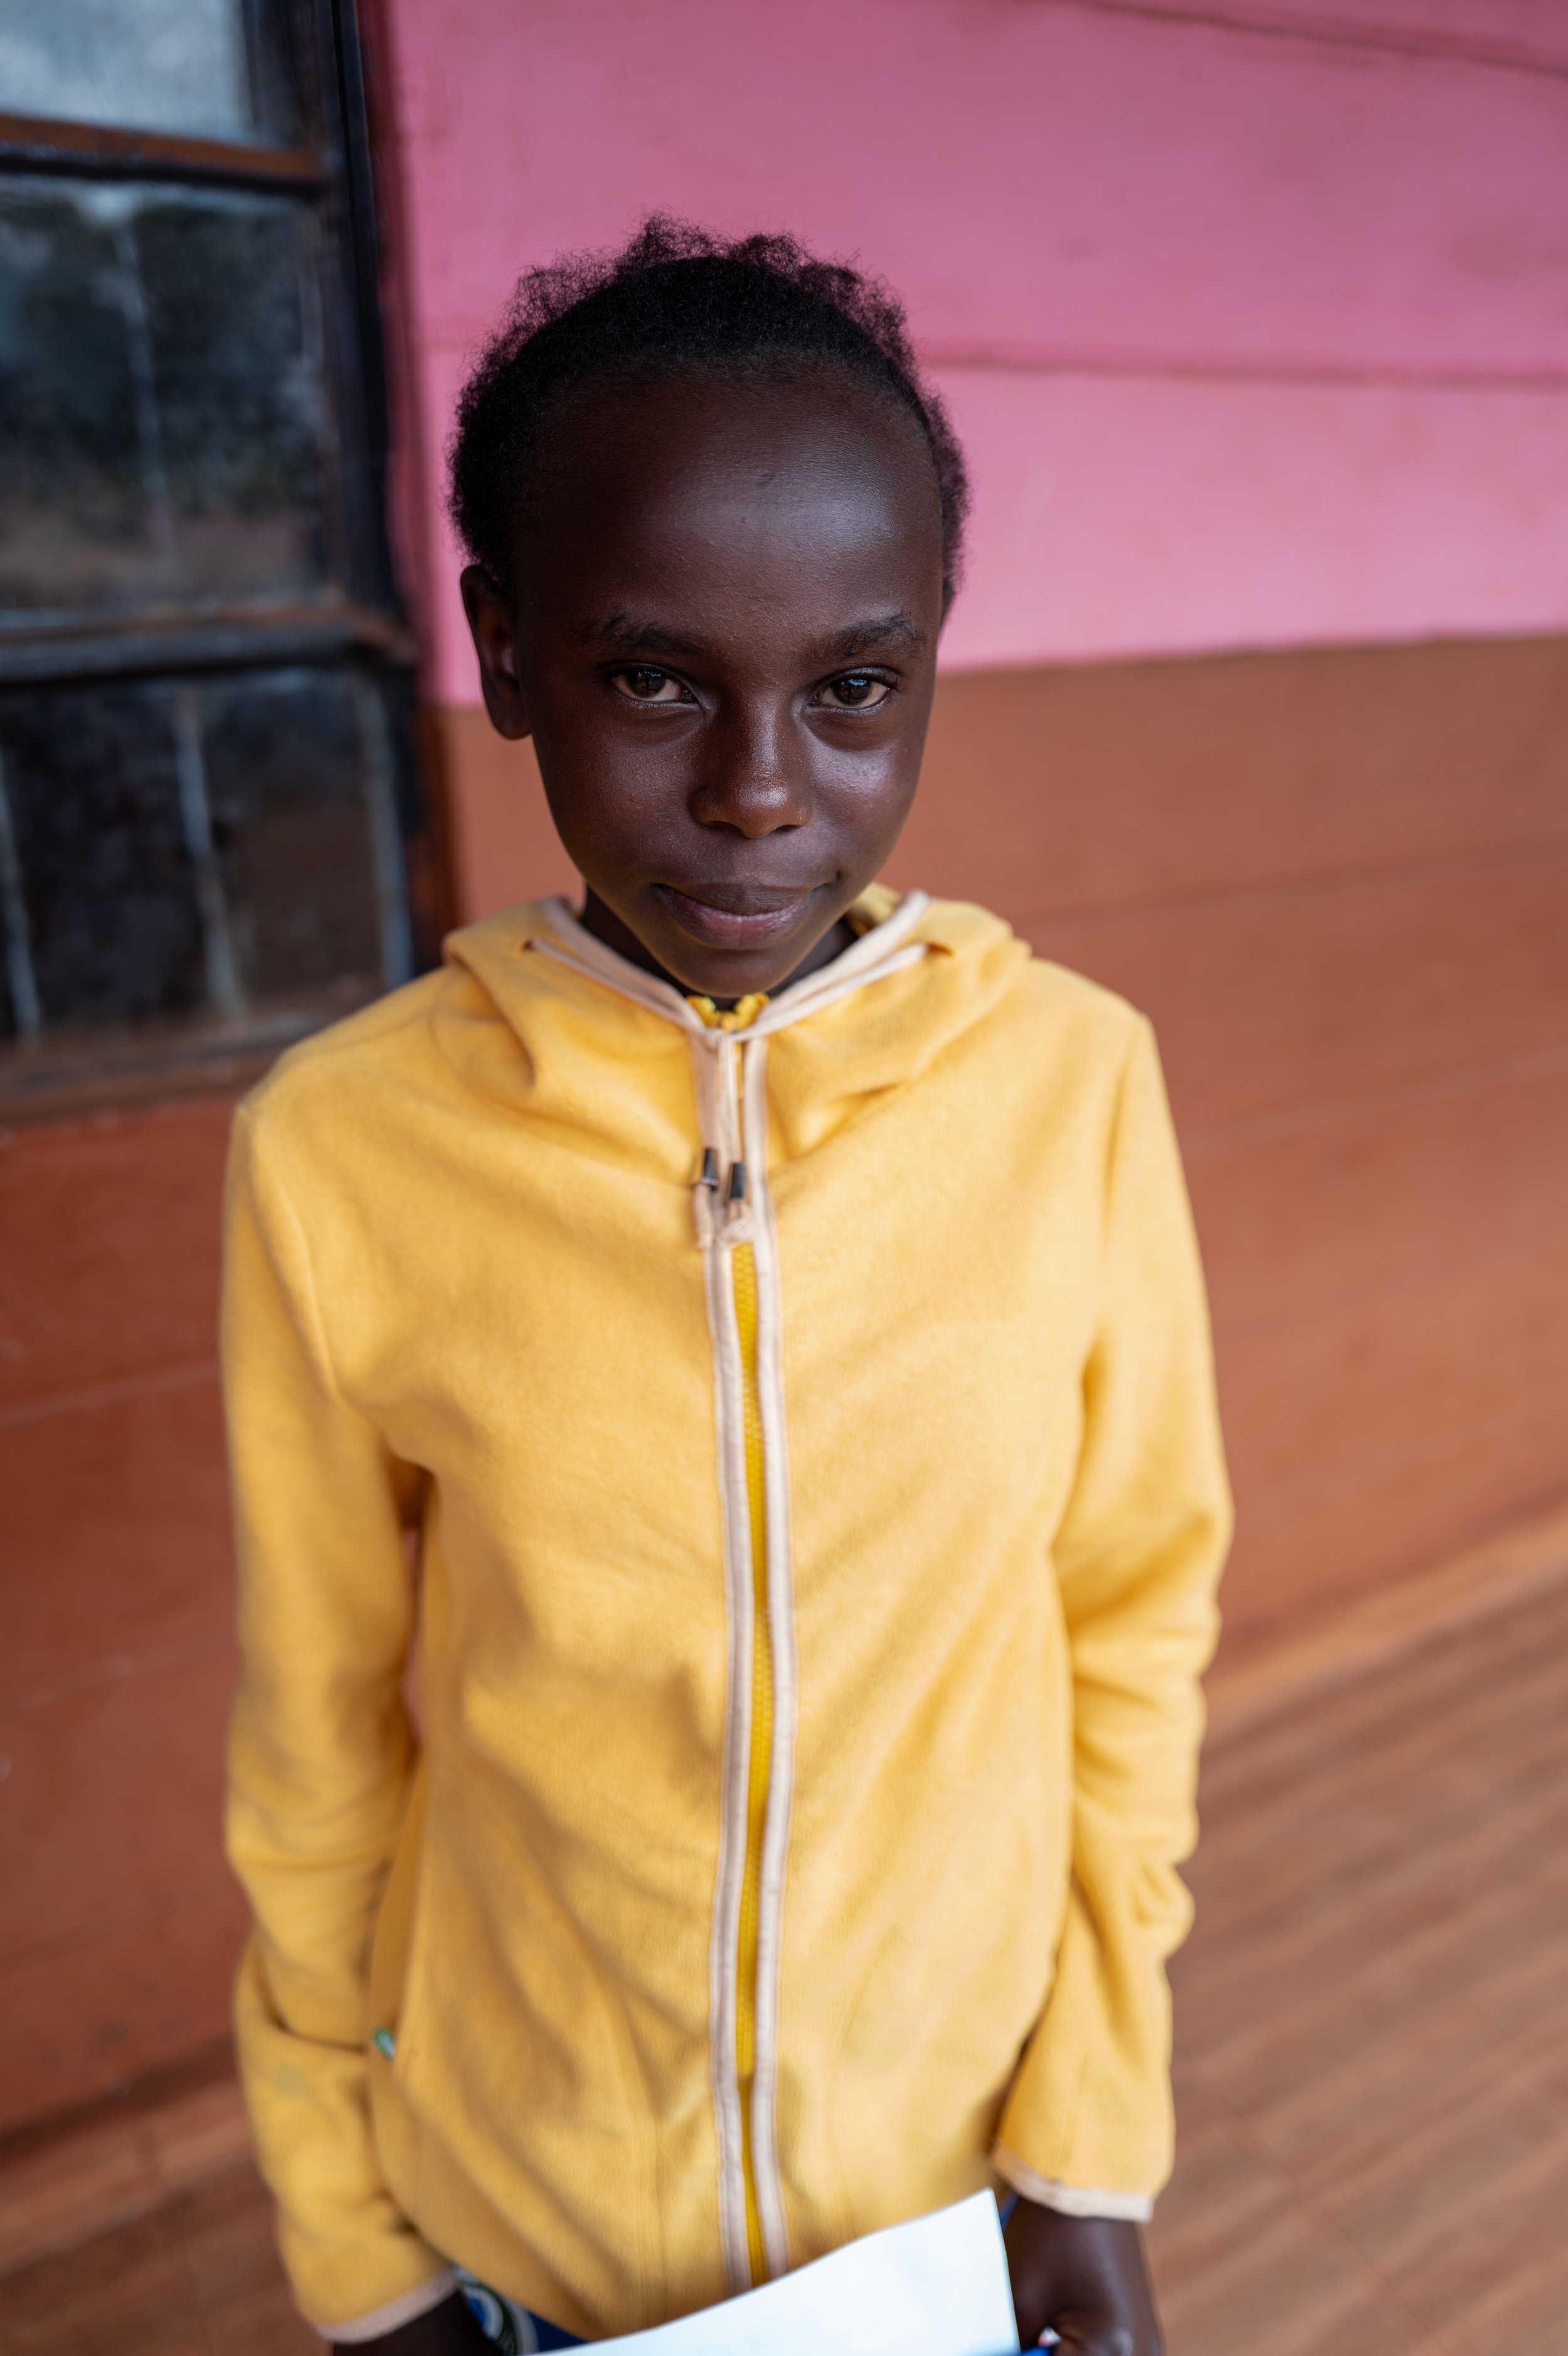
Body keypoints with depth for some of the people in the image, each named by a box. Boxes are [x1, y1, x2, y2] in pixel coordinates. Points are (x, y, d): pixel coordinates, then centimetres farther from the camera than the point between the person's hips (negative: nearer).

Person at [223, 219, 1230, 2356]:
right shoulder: (339, 1145, -19)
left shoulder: (1075, 1079, -17)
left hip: (965, 2179, 1)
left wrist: (1095, 2144, -2)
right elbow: (317, 1736, -8)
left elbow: (1133, 1624, -6)